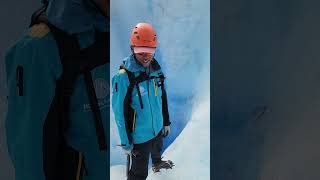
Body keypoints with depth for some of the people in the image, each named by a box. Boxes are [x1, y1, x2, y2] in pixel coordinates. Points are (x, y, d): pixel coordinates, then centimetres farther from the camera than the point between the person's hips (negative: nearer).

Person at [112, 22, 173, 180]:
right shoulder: (123, 77, -26)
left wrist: (166, 122, 13)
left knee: (157, 150, 35)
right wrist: (125, 143, -15)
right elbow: (119, 113, -20)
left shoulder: (156, 69, -7)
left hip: (157, 128, 7)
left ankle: (157, 163, 67)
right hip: (139, 136, -6)